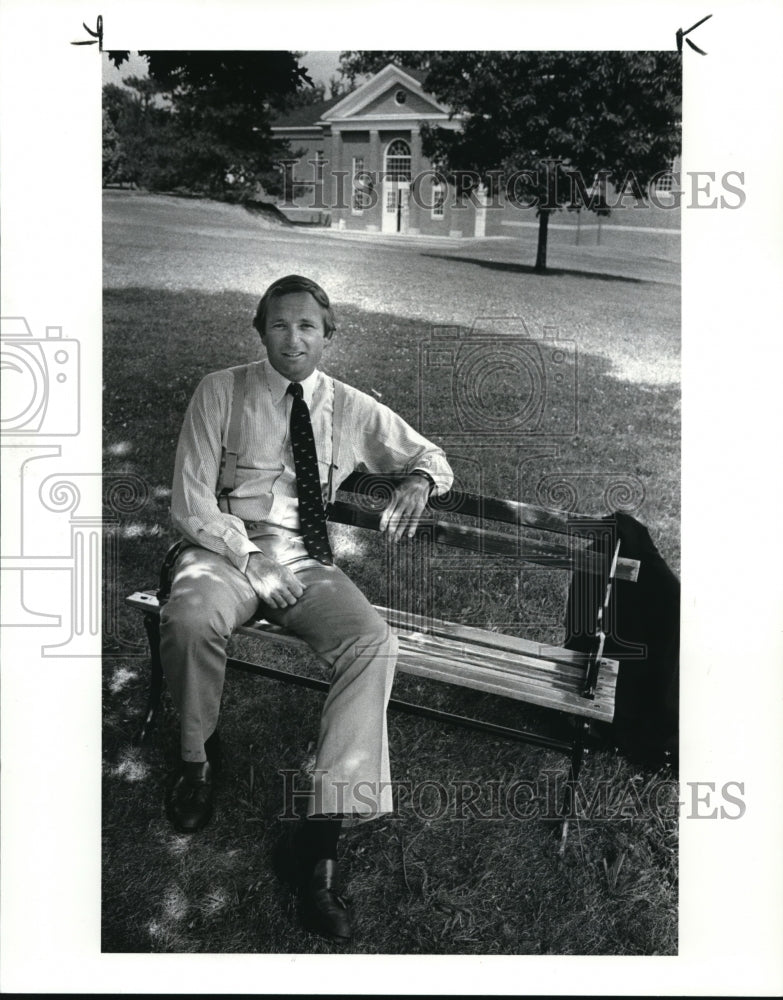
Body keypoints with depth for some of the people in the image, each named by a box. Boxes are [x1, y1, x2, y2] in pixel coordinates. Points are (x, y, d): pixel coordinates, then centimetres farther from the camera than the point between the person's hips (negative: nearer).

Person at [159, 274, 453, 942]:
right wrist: (250, 557, -17)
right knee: (190, 620, -37)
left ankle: (321, 835, -27)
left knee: (375, 644, -29)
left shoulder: (351, 409, 9)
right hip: (225, 548, -1)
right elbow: (190, 504, -3)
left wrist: (419, 480, -6)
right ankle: (200, 755, -5)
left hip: (307, 561, 2)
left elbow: (429, 455, 20)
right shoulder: (221, 392, 2)